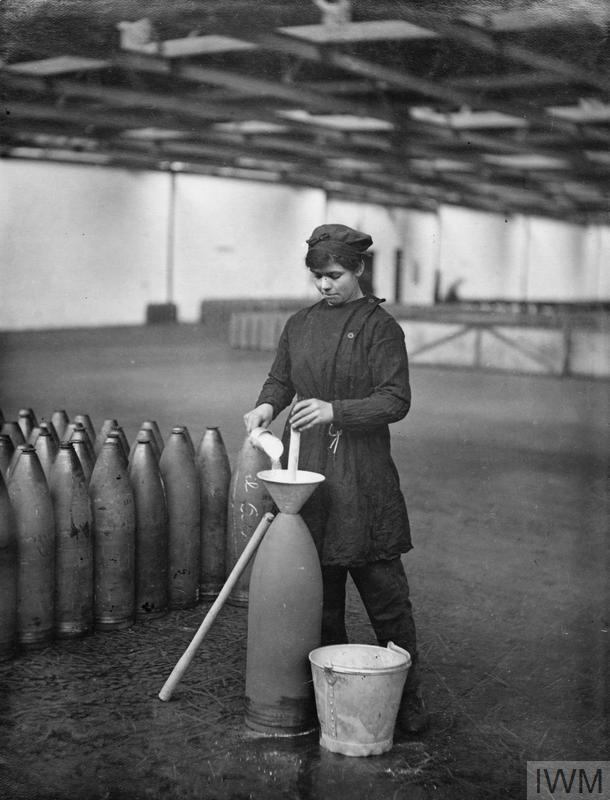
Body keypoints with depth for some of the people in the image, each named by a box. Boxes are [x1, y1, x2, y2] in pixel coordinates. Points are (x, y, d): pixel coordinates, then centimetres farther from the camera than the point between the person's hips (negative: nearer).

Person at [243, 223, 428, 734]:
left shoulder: (380, 326, -4)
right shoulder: (300, 325, 12)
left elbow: (396, 400, -10)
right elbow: (280, 379, 18)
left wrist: (335, 410, -23)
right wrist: (266, 405, -4)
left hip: (362, 475, -5)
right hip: (305, 470, 5)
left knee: (384, 589, -2)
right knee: (317, 592, 9)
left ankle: (408, 701, 11)